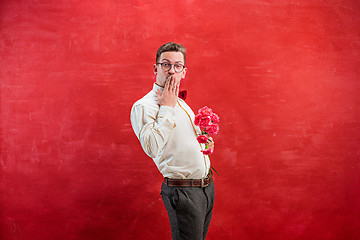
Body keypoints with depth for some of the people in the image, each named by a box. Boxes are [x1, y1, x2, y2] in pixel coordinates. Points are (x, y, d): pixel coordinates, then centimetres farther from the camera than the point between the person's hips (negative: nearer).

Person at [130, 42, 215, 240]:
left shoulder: (180, 103, 15)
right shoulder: (143, 106, -11)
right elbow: (152, 148, -28)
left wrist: (205, 143, 6)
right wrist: (166, 108, -19)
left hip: (207, 186, 8)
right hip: (182, 191, -8)